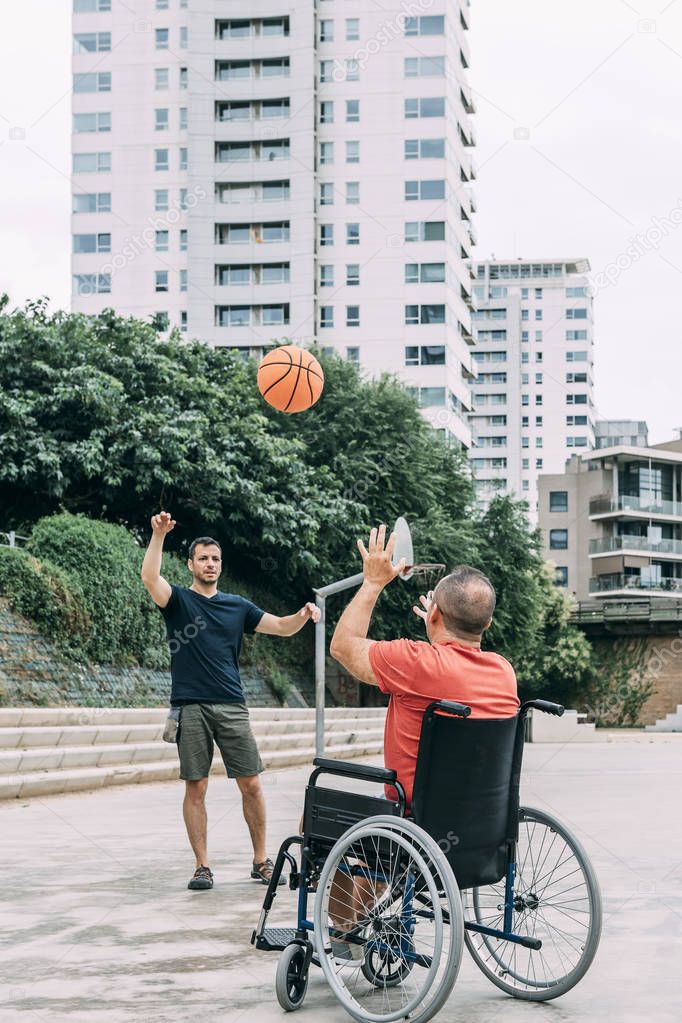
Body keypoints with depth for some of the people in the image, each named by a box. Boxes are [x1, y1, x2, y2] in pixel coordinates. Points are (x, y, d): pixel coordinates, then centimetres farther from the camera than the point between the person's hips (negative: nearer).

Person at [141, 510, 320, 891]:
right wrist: (159, 536, -26)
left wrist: (304, 614, -5)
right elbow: (150, 577, -14)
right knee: (196, 787, -1)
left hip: (232, 706, 3)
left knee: (251, 784, 0)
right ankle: (203, 866, 7)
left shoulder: (237, 606, 15)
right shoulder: (179, 600, 6)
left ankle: (261, 861, 11)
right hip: (191, 707, -3)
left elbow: (282, 627, 16)